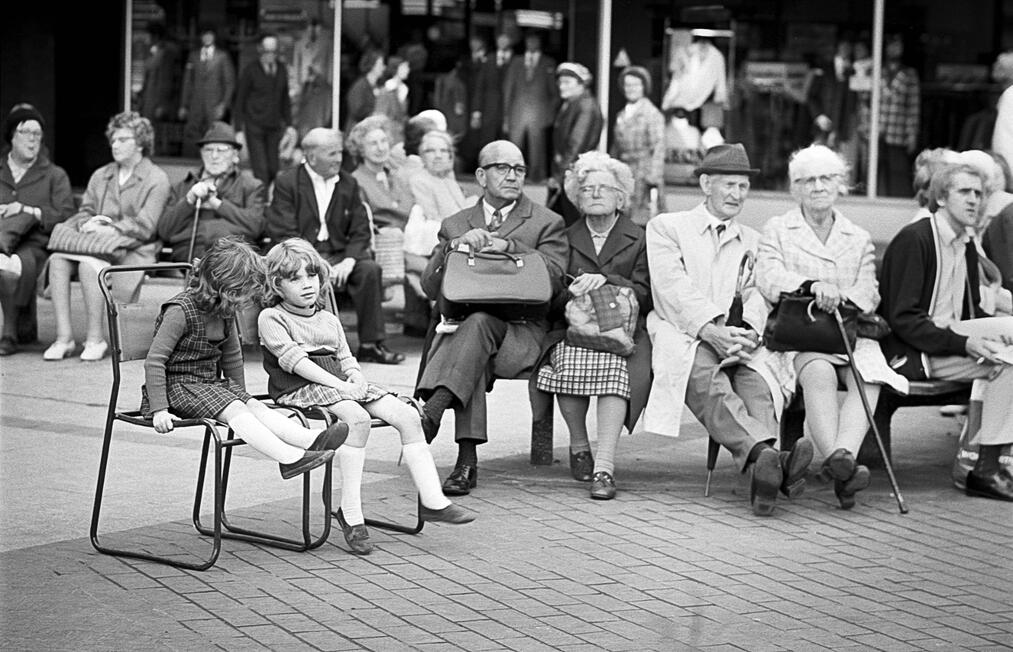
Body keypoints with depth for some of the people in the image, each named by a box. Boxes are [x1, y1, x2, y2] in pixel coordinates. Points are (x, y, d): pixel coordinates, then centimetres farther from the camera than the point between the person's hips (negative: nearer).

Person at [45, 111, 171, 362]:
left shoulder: (156, 179, 2)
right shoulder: (100, 176, 23)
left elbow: (145, 226, -8)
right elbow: (86, 210, 19)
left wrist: (110, 228, -19)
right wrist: (87, 224, -6)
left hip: (132, 250, -6)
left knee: (89, 264, -34)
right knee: (57, 259, -24)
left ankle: (95, 339, -26)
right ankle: (63, 337, -27)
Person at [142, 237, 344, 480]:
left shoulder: (226, 313, 5)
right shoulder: (180, 311, -20)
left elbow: (232, 356, 20)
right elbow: (154, 360, -21)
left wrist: (241, 394, 23)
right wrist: (159, 410, -25)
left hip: (212, 383, 7)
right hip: (178, 385, -7)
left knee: (255, 406, -16)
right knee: (234, 410, -27)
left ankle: (312, 441, -33)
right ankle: (288, 458, -41)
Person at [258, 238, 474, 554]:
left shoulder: (329, 319, 25)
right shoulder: (271, 318, 1)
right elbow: (293, 359, -12)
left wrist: (356, 376, -4)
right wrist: (338, 384, -20)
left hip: (342, 383, 7)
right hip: (301, 388, -7)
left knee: (408, 415, -11)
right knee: (357, 418, -36)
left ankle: (432, 501, -10)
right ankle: (351, 513, -33)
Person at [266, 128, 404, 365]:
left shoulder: (349, 184, 14)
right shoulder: (287, 183, -1)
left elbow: (360, 231, 9)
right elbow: (284, 234, -9)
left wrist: (348, 261, -12)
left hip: (338, 257, 4)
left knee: (370, 269, -23)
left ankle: (371, 345, -18)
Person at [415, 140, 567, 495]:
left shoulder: (547, 223, 15)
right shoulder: (454, 225, 22)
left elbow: (553, 275, -3)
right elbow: (430, 287, 9)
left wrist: (507, 246, -13)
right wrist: (455, 246, -8)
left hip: (520, 329, -1)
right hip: (461, 325, 2)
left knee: (480, 321, -37)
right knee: (472, 358, -36)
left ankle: (431, 411, -52)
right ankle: (467, 460, -43)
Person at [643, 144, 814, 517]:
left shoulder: (751, 241, 25)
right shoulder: (666, 227, 13)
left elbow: (756, 295, 11)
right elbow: (674, 288, -3)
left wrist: (747, 330, -13)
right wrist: (709, 330, -19)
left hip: (736, 342, 3)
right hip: (681, 335, -3)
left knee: (756, 380, -32)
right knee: (708, 381, -37)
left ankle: (762, 473, -57)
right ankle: (766, 457, -61)